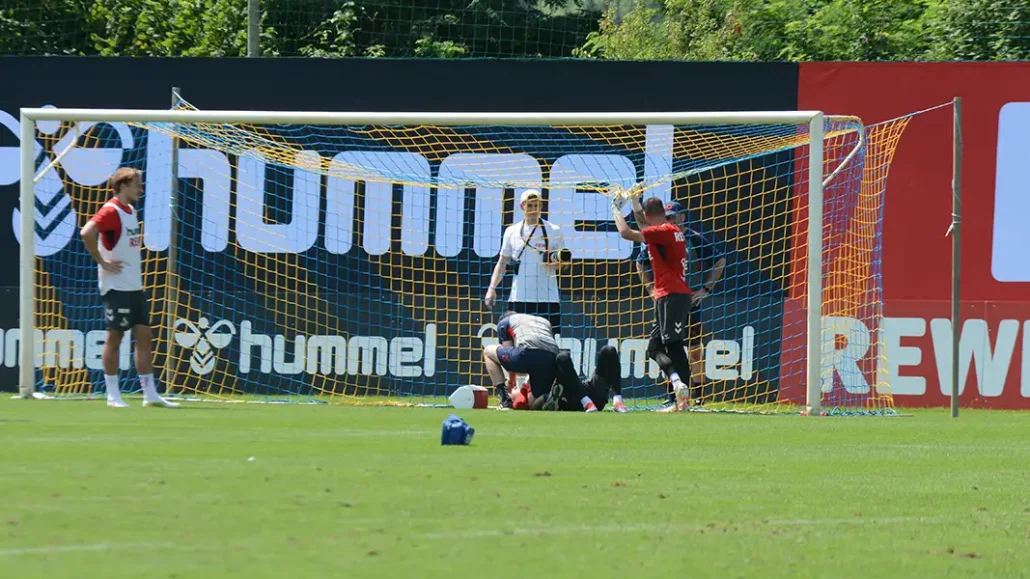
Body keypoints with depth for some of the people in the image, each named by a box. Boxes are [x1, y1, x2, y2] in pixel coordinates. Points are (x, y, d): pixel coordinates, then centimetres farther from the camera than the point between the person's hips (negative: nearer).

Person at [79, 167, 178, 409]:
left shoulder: (130, 211, 15)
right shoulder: (111, 211, -13)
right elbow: (87, 233, -28)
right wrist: (102, 262, -21)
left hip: (134, 286, 9)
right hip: (116, 286, -9)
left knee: (144, 335, 6)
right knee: (114, 337, -3)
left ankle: (150, 394, 8)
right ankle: (113, 395, 3)